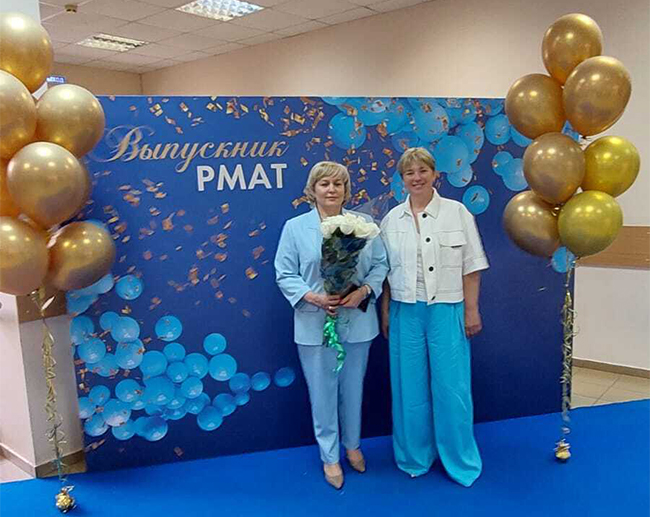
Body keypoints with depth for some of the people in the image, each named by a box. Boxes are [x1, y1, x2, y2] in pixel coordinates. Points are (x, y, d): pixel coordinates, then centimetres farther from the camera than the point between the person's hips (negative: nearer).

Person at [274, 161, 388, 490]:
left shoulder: (364, 223, 3)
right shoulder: (295, 227, -3)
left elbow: (380, 264, 3)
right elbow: (285, 275, -4)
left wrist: (364, 291, -15)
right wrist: (314, 297, -18)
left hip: (357, 321, 2)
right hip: (315, 323, -2)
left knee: (353, 387, 16)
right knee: (323, 391, 8)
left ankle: (352, 445, 39)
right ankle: (329, 456, 28)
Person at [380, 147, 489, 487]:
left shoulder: (457, 213, -1)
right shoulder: (391, 219, 6)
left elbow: (471, 267, -1)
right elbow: (386, 271, 8)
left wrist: (471, 311, -4)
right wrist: (385, 313, 6)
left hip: (446, 311, -2)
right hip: (405, 312, 2)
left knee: (451, 387, 3)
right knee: (410, 387, 10)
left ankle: (460, 462, 22)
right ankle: (415, 457, 29)